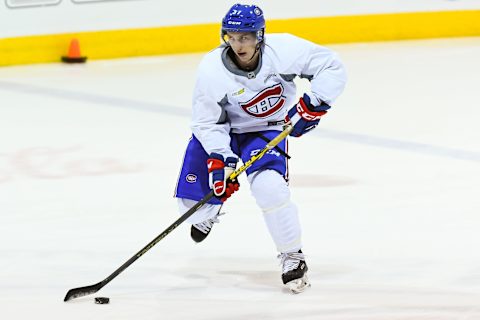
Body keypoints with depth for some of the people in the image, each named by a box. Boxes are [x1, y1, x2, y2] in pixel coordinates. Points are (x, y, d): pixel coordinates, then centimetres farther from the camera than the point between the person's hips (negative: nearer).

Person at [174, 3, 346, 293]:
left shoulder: (283, 50, -26)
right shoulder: (212, 70, -25)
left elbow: (331, 67, -14)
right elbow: (208, 123, -17)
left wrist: (315, 102, -25)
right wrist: (219, 160, -28)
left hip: (267, 130, -1)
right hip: (223, 129, 1)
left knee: (269, 187, -28)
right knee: (193, 201, -4)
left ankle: (293, 256, -7)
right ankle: (210, 211, 38)